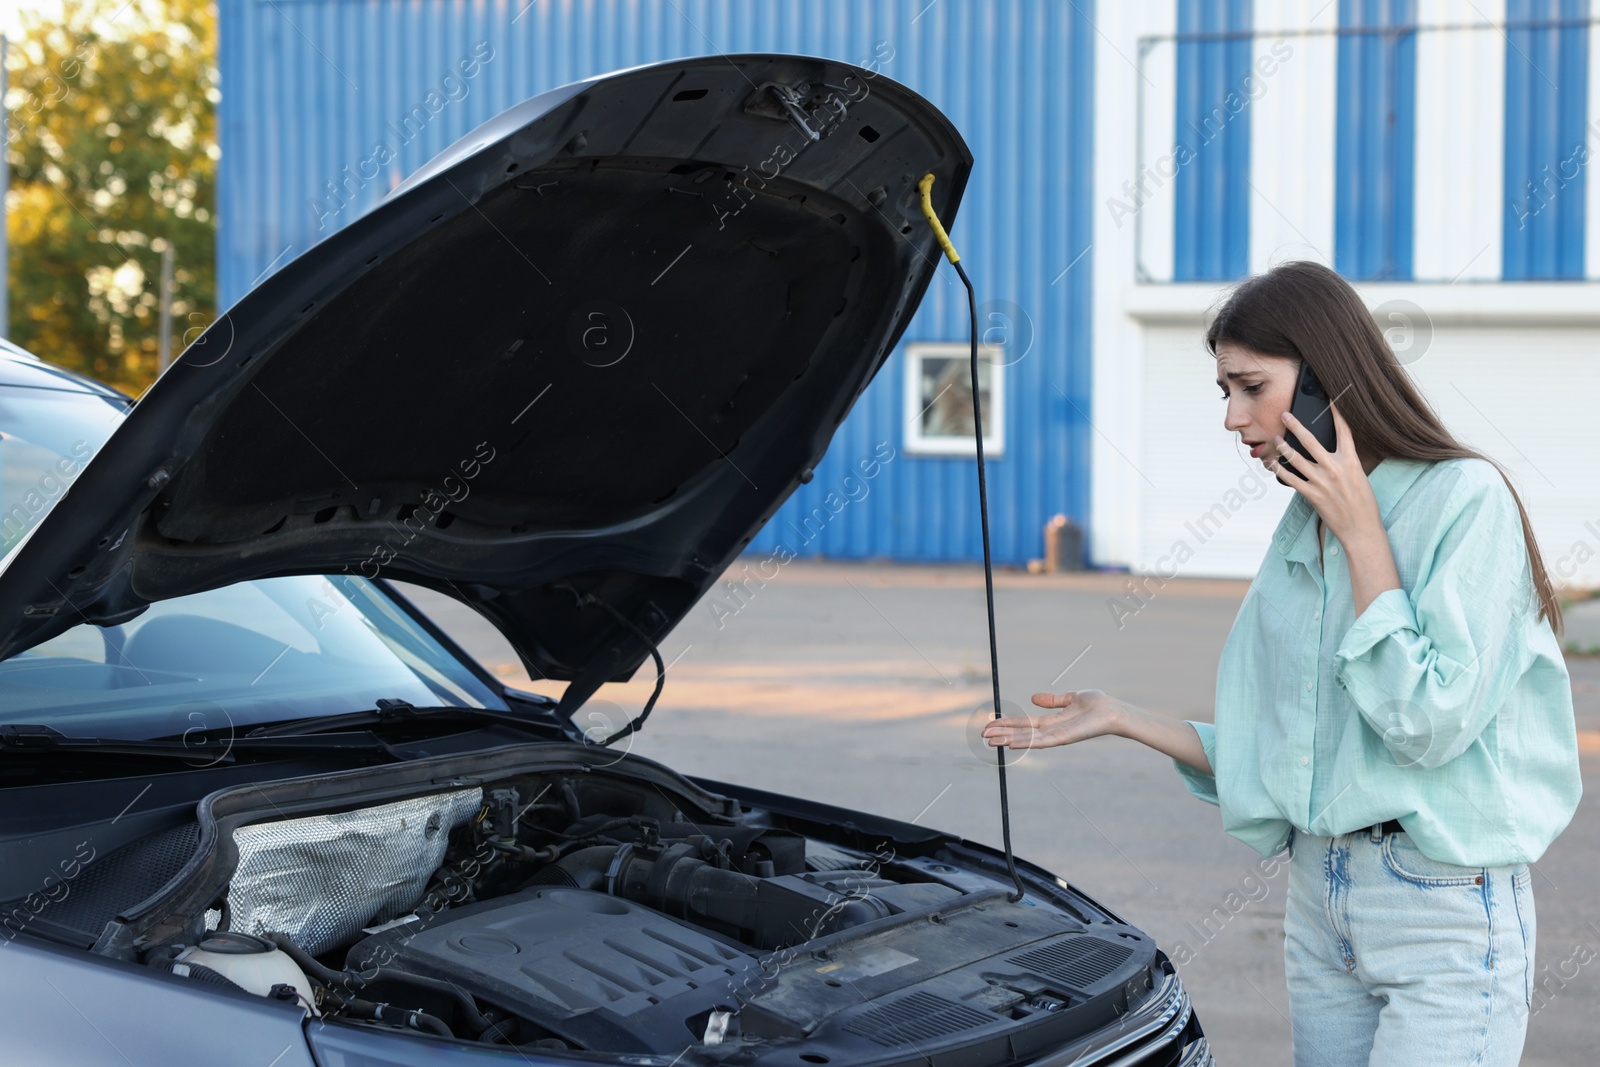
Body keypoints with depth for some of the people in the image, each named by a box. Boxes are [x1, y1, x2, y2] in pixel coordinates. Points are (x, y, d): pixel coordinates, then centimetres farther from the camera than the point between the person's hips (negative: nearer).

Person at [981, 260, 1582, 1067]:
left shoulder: (1465, 499, -11)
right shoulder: (1300, 531, 11)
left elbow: (1428, 725, -19)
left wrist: (1361, 533, -15)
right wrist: (1121, 720, 8)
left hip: (1444, 910, -7)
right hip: (1319, 899, 7)